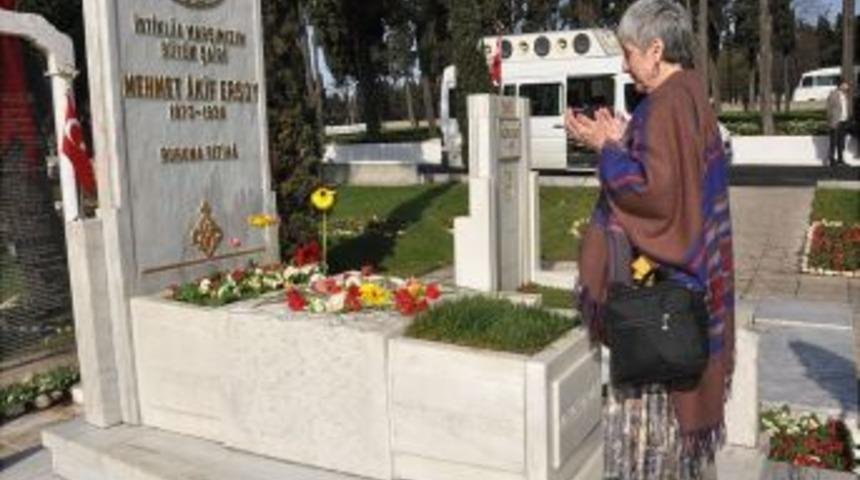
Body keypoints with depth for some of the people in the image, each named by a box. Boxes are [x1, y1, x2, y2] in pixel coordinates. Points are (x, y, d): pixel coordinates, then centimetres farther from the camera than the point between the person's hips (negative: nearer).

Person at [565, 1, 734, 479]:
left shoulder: (667, 105, -19)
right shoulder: (691, 98, 10)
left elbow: (653, 190, -24)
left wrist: (607, 148, -13)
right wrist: (624, 140, 10)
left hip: (660, 277, -10)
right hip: (688, 269, 10)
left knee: (654, 398, 2)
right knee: (679, 392, 20)